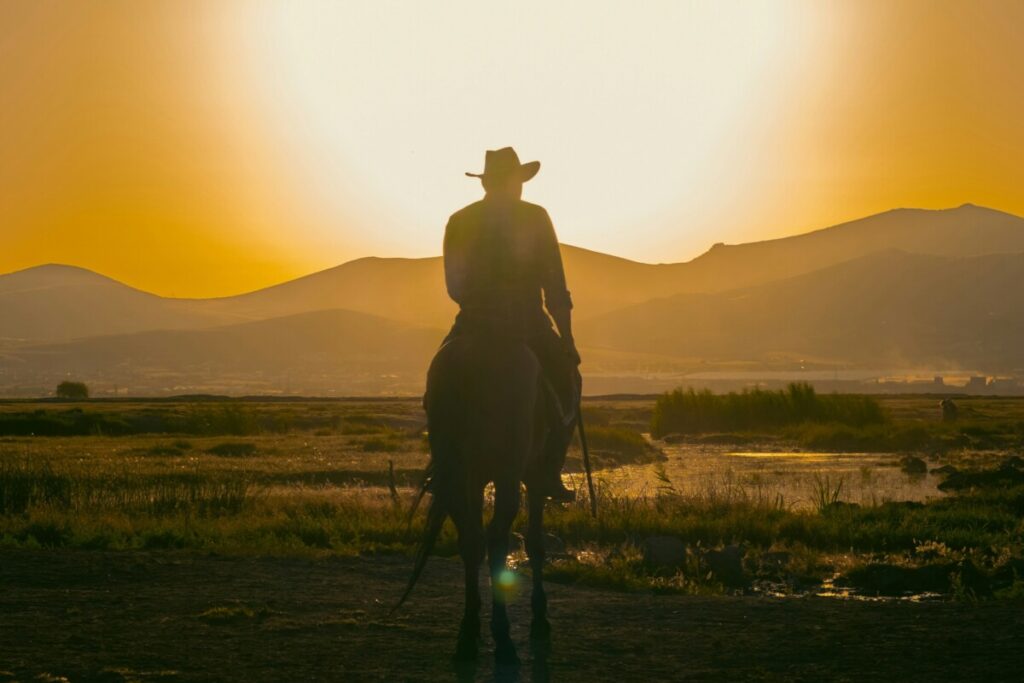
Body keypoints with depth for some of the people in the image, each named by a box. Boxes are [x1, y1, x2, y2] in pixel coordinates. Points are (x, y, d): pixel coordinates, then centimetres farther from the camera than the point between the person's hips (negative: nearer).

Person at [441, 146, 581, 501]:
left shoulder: (459, 222, 5)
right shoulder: (536, 218, -1)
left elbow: (454, 288, 8)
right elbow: (556, 288, -2)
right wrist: (568, 341, 4)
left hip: (474, 326, 2)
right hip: (529, 328, -1)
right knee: (567, 382, 22)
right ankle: (549, 473, 13)